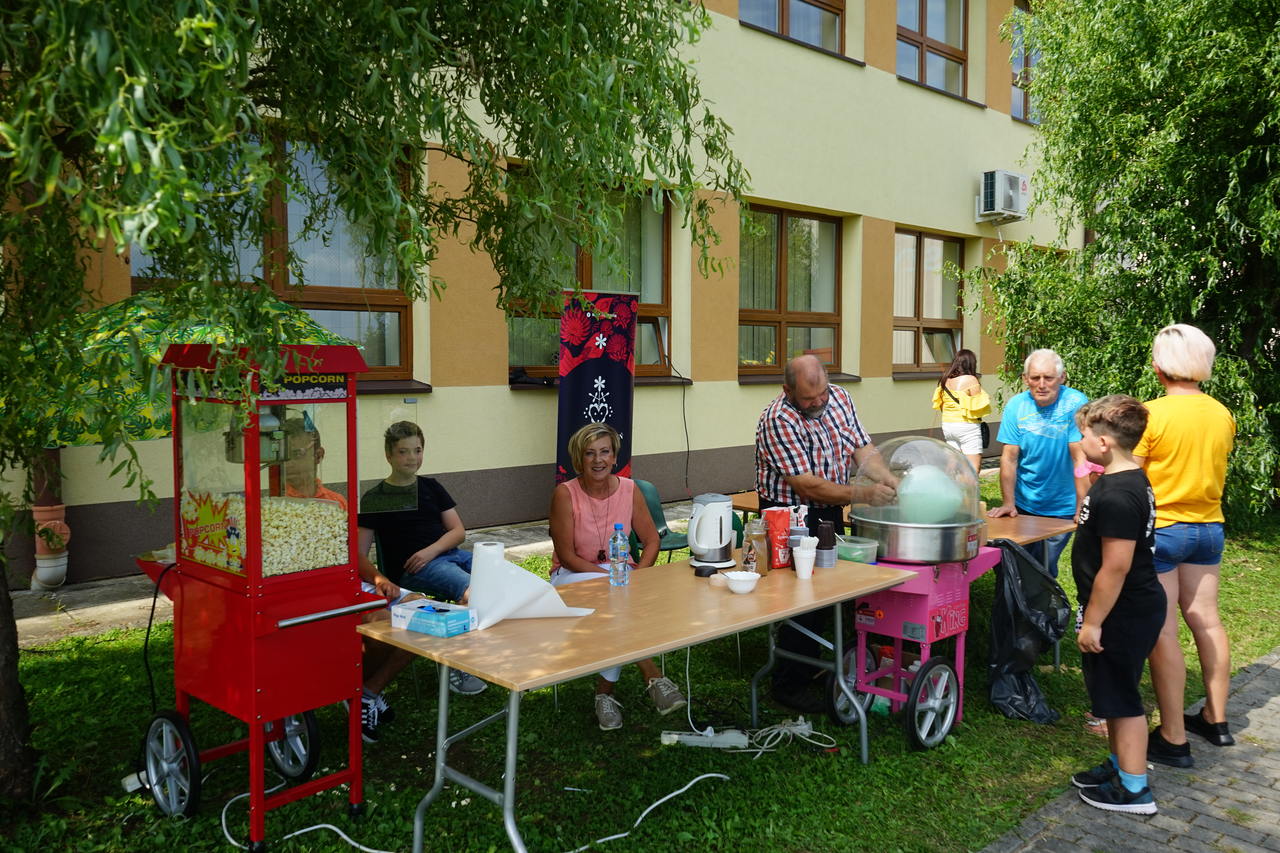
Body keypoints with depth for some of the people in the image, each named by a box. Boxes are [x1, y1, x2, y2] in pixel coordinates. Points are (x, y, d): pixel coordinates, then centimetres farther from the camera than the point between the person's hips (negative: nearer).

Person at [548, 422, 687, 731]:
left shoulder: (629, 489, -1)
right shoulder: (565, 494, -12)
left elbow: (651, 540, 4)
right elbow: (566, 555, -14)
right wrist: (611, 577, -24)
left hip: (619, 571, 3)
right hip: (573, 576, -3)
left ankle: (605, 693, -21)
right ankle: (652, 677, -26)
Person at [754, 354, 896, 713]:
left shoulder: (839, 398, -2)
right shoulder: (778, 420, -25)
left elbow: (862, 448, -1)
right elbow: (808, 485, -27)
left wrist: (889, 479, -20)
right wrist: (864, 494, -30)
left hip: (830, 510, 8)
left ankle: (810, 667, 34)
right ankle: (789, 684, 8)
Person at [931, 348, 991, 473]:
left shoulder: (945, 380, 7)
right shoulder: (970, 380, -11)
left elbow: (939, 405, 11)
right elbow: (978, 406, -11)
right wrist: (986, 399, 8)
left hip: (947, 425, 7)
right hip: (967, 426, -7)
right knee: (974, 467, -5)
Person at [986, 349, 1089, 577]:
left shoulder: (1075, 404, -15)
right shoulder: (1016, 406, -5)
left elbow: (1080, 458, -18)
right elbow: (1009, 458, -6)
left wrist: (1082, 509, -24)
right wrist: (1008, 503, -12)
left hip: (1062, 507, -3)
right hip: (1024, 504, 3)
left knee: (1045, 570, 3)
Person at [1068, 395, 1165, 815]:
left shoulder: (1116, 497, -26)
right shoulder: (1131, 480, 7)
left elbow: (1116, 566, -27)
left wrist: (1092, 621, -21)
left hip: (1122, 616, -10)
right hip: (1134, 608, 10)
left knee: (1121, 699, 3)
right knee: (1116, 696, 22)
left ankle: (1134, 789, 16)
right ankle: (1121, 764, 37)